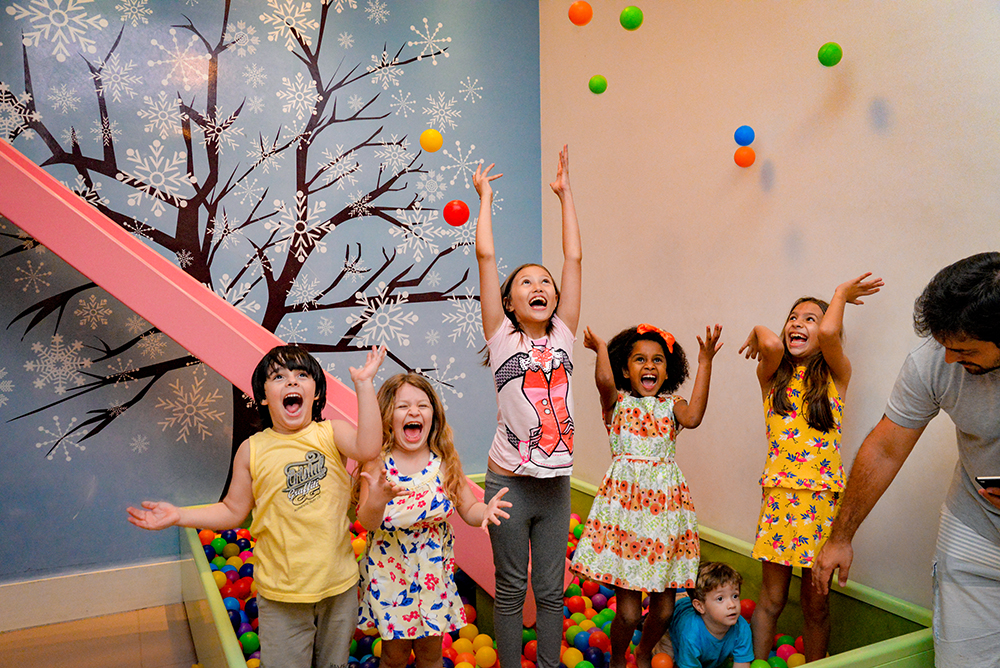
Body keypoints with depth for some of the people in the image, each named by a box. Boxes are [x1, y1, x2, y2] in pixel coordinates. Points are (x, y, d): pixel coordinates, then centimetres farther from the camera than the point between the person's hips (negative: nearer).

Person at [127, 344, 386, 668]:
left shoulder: (332, 433, -6)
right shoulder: (252, 450, -4)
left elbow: (368, 448, -27)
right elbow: (234, 511, 4)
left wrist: (363, 385, -28)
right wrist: (179, 516, -6)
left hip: (339, 583, 1)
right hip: (281, 593, 0)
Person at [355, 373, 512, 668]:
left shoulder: (445, 462, -6)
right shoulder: (377, 463, -14)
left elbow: (468, 509, 0)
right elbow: (367, 523, -18)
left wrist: (485, 510, -23)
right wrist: (378, 498, -39)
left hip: (433, 573, 2)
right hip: (390, 573, -2)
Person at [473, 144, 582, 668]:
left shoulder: (563, 336, 4)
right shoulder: (502, 338, -4)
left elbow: (574, 257, 3)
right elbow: (485, 255, -7)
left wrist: (564, 193, 8)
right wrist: (486, 196, 3)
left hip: (555, 485, 3)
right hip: (509, 482, -3)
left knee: (551, 590, 14)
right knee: (511, 588, 12)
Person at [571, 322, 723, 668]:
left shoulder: (671, 405, 10)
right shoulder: (616, 402, 4)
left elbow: (692, 417, -13)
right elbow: (604, 380, -19)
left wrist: (705, 362, -12)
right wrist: (600, 348, -3)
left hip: (665, 501, 3)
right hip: (624, 499, -3)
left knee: (664, 607, 9)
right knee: (628, 611, -2)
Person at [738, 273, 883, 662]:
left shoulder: (836, 375, 1)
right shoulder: (771, 376, 4)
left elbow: (828, 333, -19)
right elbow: (771, 345, -19)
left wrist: (841, 294, -2)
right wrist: (760, 334, 3)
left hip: (824, 499, 0)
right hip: (780, 495, 1)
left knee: (816, 604, 11)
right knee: (771, 600, 9)